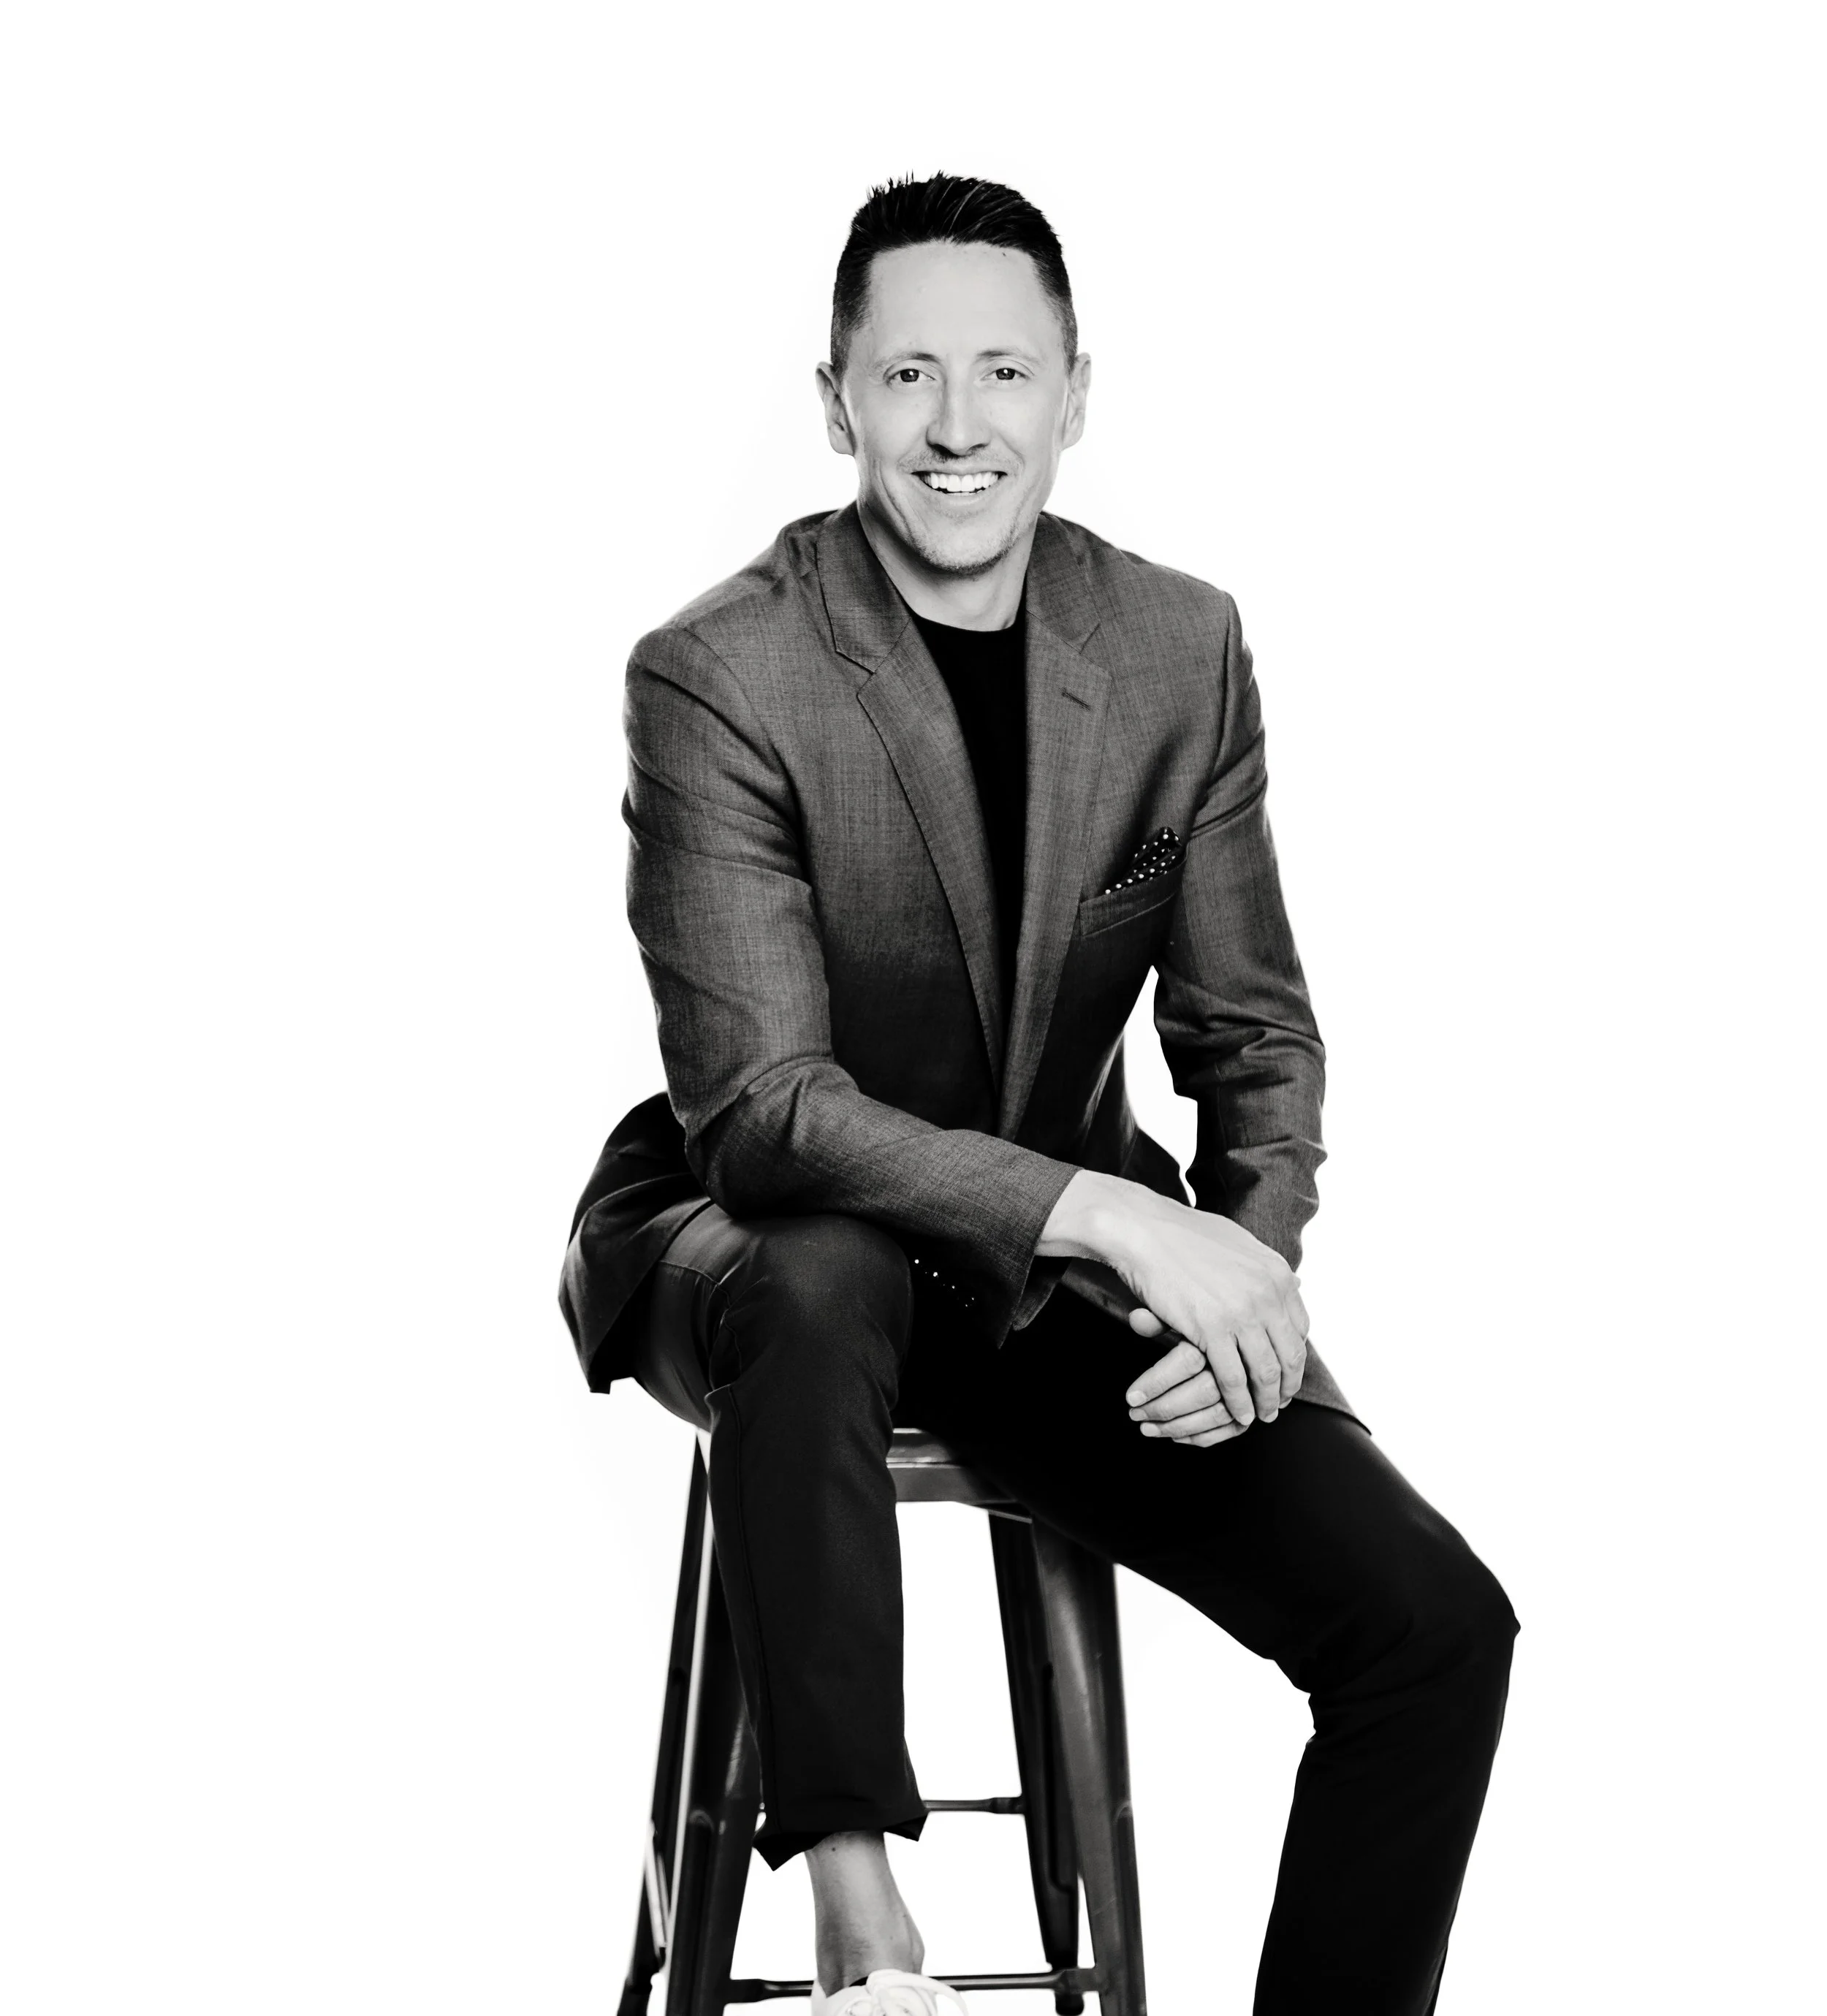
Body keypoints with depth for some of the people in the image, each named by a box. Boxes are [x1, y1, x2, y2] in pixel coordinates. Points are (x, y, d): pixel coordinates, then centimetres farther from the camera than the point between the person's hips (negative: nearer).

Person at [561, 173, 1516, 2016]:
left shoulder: (1182, 651, -2)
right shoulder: (716, 676, -16)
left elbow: (1255, 1040, 3)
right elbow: (763, 1109, -23)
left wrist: (1248, 1269, -18)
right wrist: (1112, 1213, -33)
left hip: (1068, 1276, 4)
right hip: (758, 1245, -4)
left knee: (1439, 1626, -14)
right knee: (820, 1282, -41)